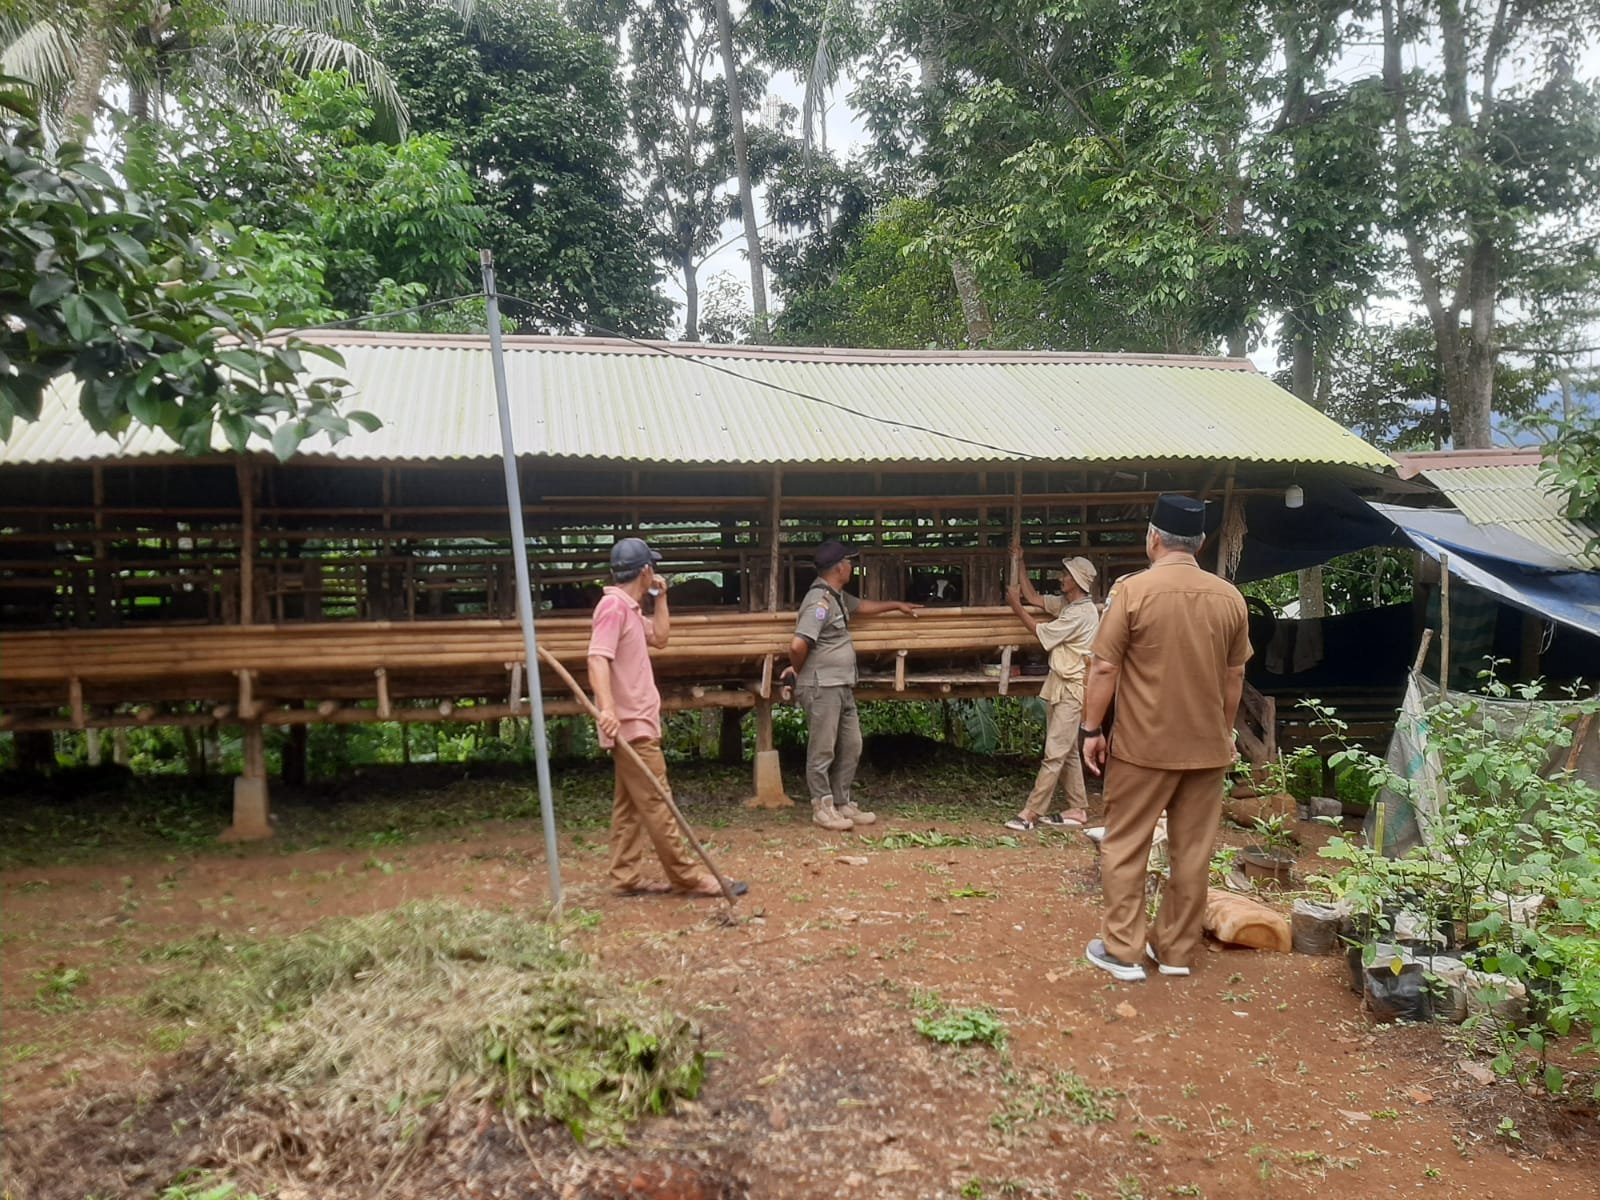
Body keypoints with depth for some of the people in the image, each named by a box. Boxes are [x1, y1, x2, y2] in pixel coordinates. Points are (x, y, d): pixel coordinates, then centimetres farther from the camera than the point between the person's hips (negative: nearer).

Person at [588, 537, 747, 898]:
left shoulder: (630, 608, 15)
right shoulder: (613, 605, -15)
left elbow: (659, 636, 24)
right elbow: (598, 660, -26)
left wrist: (660, 598, 15)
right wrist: (607, 708, -38)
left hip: (635, 722, 11)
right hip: (631, 724, -11)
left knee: (630, 804, 11)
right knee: (656, 804, -6)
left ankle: (627, 877, 16)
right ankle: (688, 878, -2)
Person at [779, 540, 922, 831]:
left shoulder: (838, 596, 14)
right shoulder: (819, 601, -19)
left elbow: (862, 606, 37)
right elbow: (798, 645, -27)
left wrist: (897, 605, 43)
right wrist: (797, 671, -9)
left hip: (843, 687, 10)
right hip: (822, 688, -10)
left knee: (851, 747, 14)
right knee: (822, 751, 1)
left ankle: (842, 804, 24)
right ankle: (822, 808, 11)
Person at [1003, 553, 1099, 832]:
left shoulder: (1082, 613, -19)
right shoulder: (1066, 604, 9)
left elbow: (1040, 632, -13)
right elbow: (1033, 597, 17)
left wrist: (1015, 605, -5)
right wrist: (1019, 564, 14)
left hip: (1072, 689, -10)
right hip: (1060, 686, 10)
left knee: (1054, 753, -7)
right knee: (1067, 752, 12)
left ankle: (1031, 812, -8)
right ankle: (1078, 809, 18)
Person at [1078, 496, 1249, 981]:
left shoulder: (1134, 589, -12)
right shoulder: (1229, 596, 1)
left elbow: (1104, 668, -12)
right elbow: (1235, 675, 9)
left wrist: (1092, 730, -3)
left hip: (1144, 744, -4)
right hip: (1206, 745, 4)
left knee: (1125, 848, 7)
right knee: (1192, 851, 12)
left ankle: (1123, 950, 10)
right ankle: (1176, 949, 21)